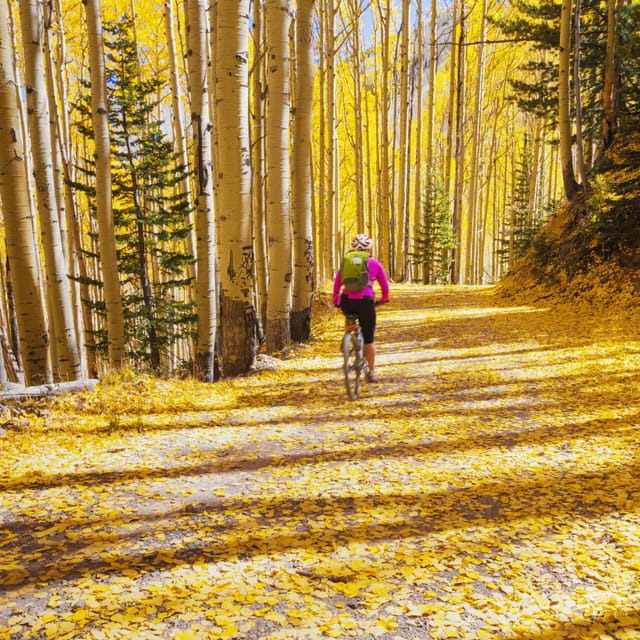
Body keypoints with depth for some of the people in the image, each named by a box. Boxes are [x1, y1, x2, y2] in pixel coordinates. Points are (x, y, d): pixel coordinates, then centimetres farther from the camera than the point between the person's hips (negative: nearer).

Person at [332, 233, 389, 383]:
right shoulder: (375, 263, 10)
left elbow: (337, 283, 9)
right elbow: (385, 286, 15)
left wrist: (335, 300, 18)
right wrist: (384, 299, 31)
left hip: (346, 300, 2)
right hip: (365, 301, -2)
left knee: (349, 318, 37)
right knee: (369, 338, 10)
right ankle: (371, 372, 14)